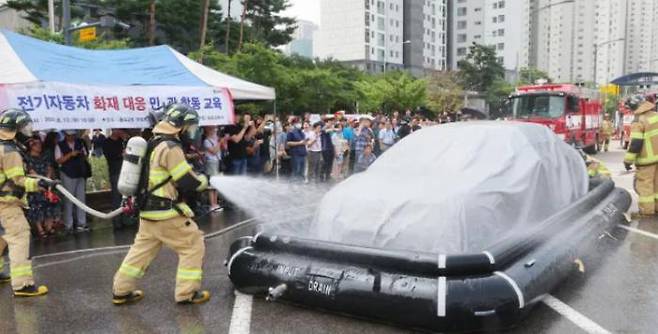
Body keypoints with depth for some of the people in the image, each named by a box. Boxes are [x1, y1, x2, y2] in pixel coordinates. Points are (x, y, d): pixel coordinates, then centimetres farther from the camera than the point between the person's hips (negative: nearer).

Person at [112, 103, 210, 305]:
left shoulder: (155, 144, 13)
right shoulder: (170, 148, -19)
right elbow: (188, 182, -19)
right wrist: (204, 181, 0)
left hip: (148, 210, 10)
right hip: (166, 213, -10)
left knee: (142, 249, 19)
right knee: (193, 246, 1)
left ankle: (121, 291, 26)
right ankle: (187, 293, 6)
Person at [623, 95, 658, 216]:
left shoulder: (638, 121, -17)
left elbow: (635, 143, -20)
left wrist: (628, 160, -14)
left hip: (648, 158, -7)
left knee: (645, 184, 0)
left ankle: (647, 209, 3)